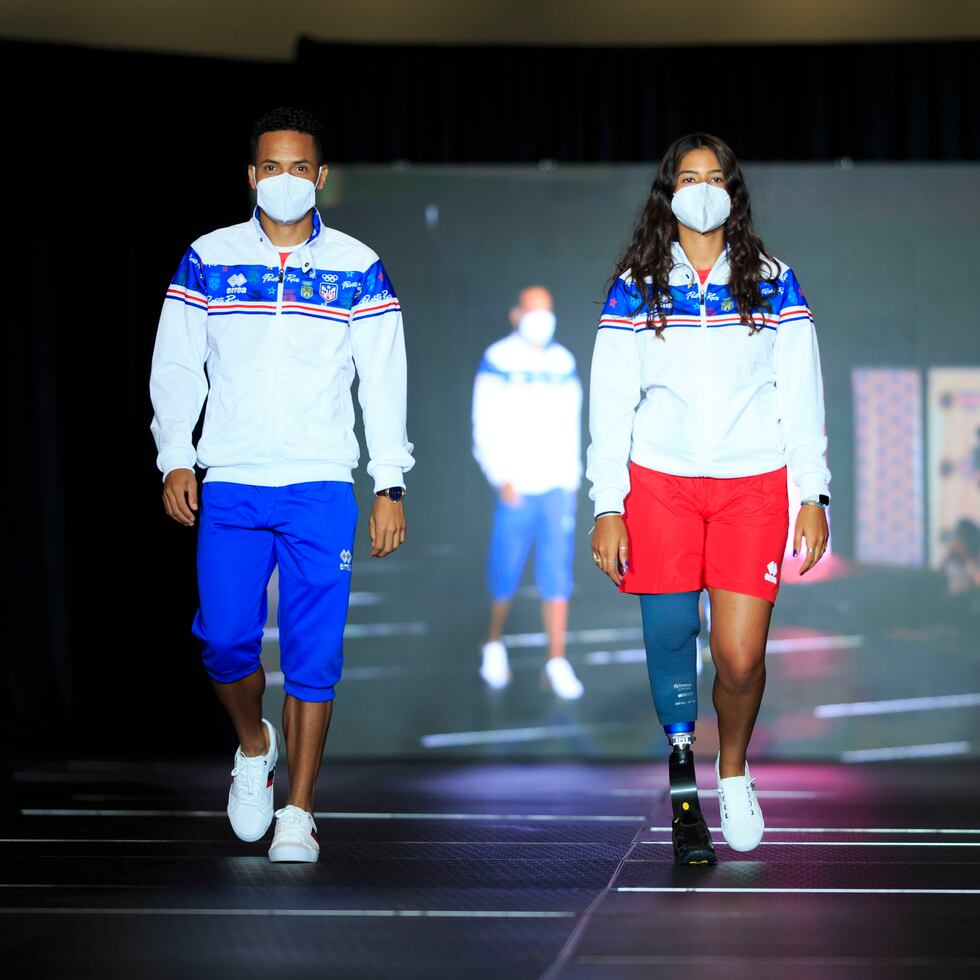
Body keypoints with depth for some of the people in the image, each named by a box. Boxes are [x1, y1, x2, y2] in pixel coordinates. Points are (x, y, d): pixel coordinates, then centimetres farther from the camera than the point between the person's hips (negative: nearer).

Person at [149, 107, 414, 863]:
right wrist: (175, 460, -2)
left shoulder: (358, 268, 6)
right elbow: (177, 366, 9)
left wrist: (391, 487, 1)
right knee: (226, 638, -6)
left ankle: (298, 813, 4)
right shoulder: (207, 260, 8)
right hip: (229, 486, 1)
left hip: (321, 488, -1)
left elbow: (384, 382, 6)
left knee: (314, 652, -4)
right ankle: (254, 746, 24)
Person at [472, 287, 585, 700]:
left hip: (558, 487, 3)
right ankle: (495, 644, 26)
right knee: (506, 575, 3)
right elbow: (486, 429, -6)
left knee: (557, 576, -1)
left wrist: (571, 480, 12)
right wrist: (502, 479, -14)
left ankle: (557, 662, 0)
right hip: (517, 490, -3)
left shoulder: (563, 363, 10)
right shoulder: (498, 362, -4)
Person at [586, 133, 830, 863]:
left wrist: (814, 497, 1)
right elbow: (610, 405, 5)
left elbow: (802, 397, 7)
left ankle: (734, 770, 21)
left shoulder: (772, 284, 7)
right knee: (670, 641, 0)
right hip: (660, 486, 0)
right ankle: (683, 786, 19)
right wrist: (608, 508, -1)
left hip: (753, 487, 0)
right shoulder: (635, 289, 6)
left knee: (740, 657, -7)